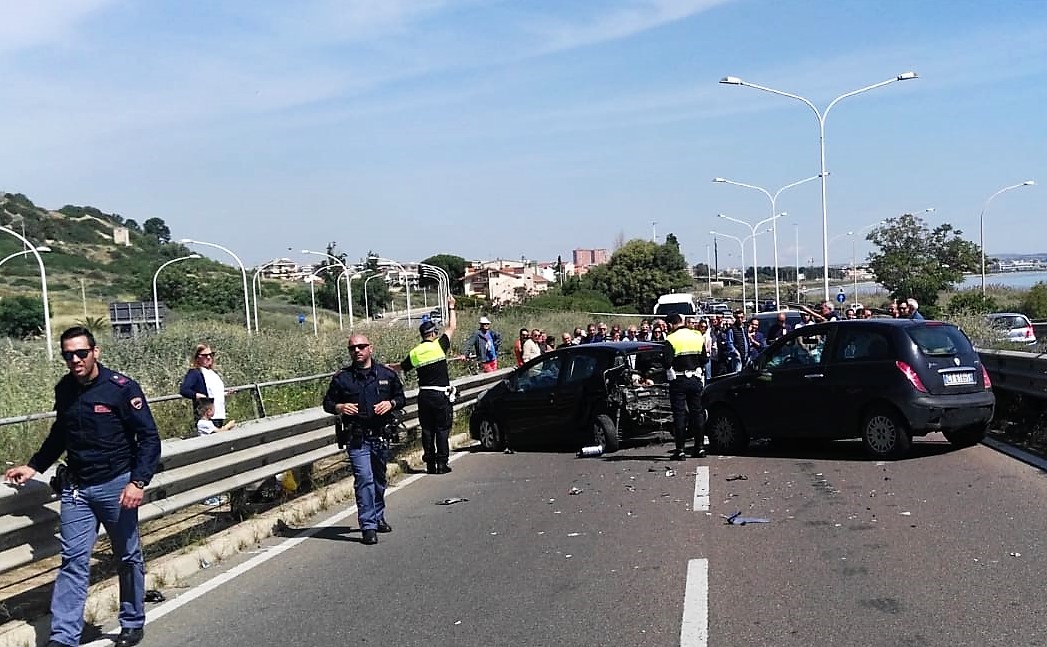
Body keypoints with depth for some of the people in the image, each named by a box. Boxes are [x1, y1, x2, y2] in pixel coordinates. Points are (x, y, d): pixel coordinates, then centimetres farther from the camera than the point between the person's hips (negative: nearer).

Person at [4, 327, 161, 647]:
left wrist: (138, 481, -19)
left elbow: (149, 437, -11)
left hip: (115, 485, -4)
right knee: (73, 561, -1)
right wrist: (34, 466, 16)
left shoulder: (122, 388, -12)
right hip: (75, 488, 4)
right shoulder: (64, 390, 5)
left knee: (128, 557, 9)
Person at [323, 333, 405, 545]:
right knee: (364, 479, -13)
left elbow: (401, 398, 14)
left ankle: (378, 518, 35)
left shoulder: (387, 374, 6)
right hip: (357, 438, -3)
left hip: (381, 435, 3)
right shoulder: (341, 378, 2)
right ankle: (369, 526, -11)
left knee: (379, 479, 16)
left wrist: (390, 403, -7)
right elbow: (327, 403, 8)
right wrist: (340, 407, -13)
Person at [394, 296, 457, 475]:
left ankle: (430, 464, 11)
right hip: (441, 395, -4)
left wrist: (387, 367, 41)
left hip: (424, 395, 4)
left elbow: (400, 367, 20)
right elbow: (452, 327, 4)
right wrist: (451, 308, 17)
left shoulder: (414, 353, 4)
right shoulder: (438, 345, -7)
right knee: (442, 430, 2)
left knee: (427, 430, 9)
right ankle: (442, 463, 1)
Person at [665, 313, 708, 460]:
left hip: (678, 381, -4)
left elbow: (667, 362, -18)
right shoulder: (698, 336, 4)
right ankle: (699, 447, 16)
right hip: (695, 379, 4)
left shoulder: (671, 339, -12)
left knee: (679, 414, -1)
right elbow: (704, 360, 8)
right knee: (697, 412, 13)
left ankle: (680, 450, -1)